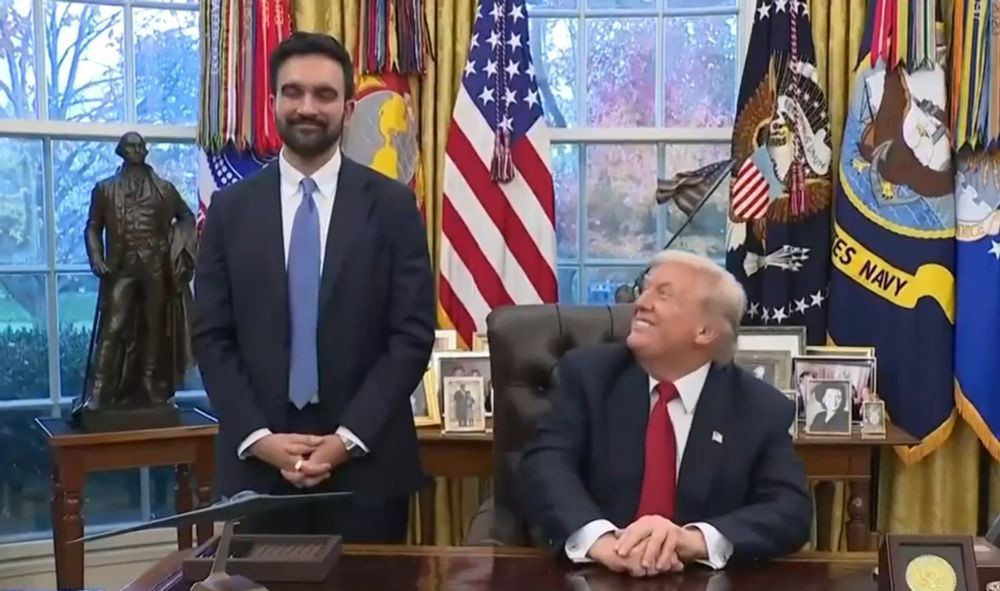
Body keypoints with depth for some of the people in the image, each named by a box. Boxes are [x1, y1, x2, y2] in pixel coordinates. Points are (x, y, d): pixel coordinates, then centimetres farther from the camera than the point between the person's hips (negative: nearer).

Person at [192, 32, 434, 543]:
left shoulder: (393, 205, 0)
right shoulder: (230, 208, 4)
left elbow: (412, 336, -4)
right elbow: (211, 338, 3)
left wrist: (349, 437, -12)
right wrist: (258, 437, -9)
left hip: (366, 459, -1)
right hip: (258, 461, 1)